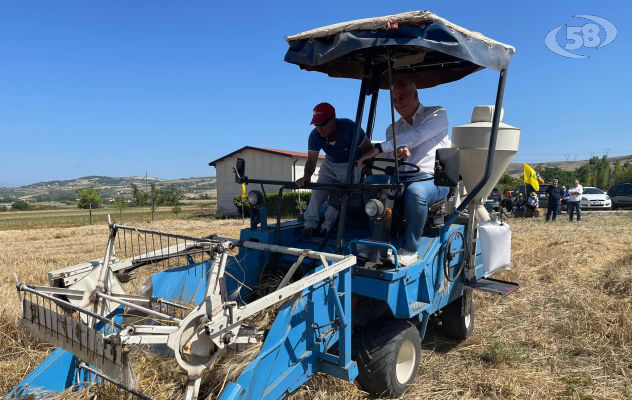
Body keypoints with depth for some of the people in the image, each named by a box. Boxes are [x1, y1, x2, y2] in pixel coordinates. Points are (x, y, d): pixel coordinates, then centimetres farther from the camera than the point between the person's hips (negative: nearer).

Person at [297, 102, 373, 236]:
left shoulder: (349, 128, -34)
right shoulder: (314, 136, -22)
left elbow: (368, 148, -21)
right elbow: (311, 160, -28)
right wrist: (306, 176, -48)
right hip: (330, 164, 4)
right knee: (318, 191, -9)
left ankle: (327, 225, -11)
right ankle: (310, 224, -8)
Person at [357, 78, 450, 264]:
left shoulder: (437, 114, 4)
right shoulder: (393, 128, 22)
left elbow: (417, 136, -16)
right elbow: (388, 160, 8)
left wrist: (379, 148, -21)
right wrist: (397, 151, -17)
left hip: (434, 179, -5)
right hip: (401, 178, 6)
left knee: (415, 191, -39)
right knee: (371, 182, -20)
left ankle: (410, 249, -22)